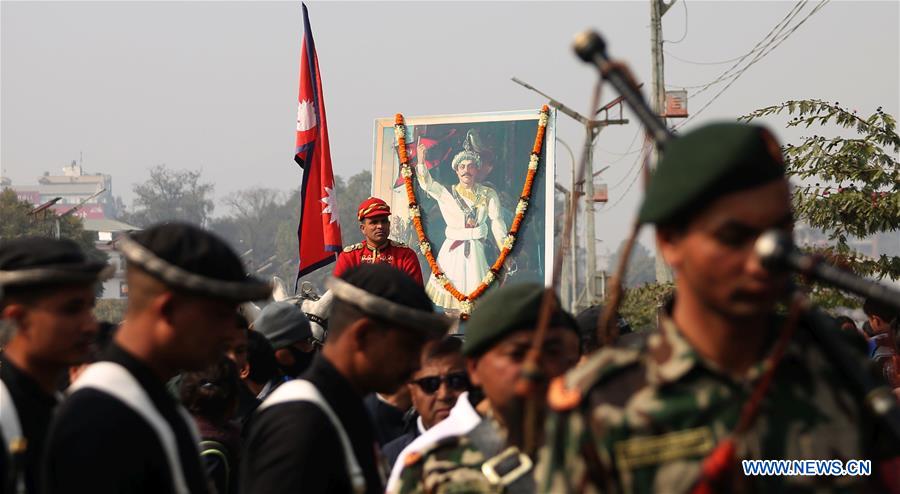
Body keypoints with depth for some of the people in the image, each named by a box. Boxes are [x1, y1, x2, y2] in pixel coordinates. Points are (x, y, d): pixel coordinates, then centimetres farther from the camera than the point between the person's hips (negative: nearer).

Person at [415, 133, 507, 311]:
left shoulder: (488, 195, 4)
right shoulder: (448, 193, 5)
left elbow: (497, 224, 3)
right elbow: (427, 183, -9)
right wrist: (420, 161, -25)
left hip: (475, 249, -1)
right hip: (452, 250, 1)